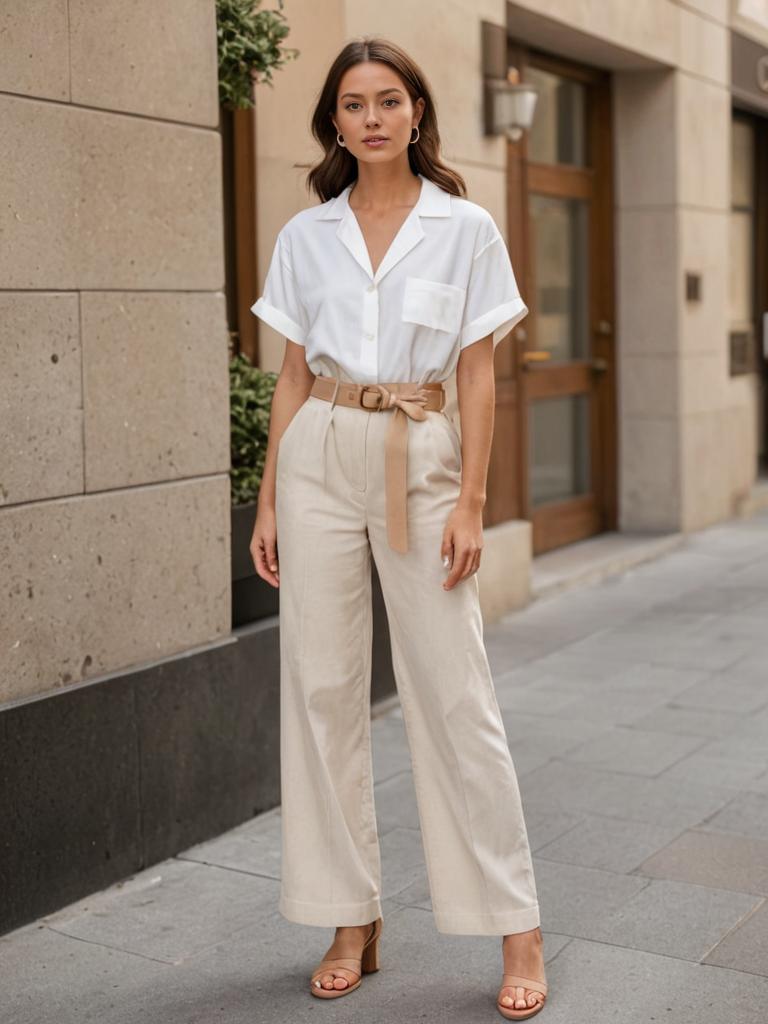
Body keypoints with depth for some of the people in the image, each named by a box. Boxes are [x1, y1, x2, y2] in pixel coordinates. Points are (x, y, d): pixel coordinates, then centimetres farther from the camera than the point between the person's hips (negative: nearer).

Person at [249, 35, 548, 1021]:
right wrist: (268, 502, 5)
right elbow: (292, 374, 10)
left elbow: (477, 376, 0)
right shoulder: (304, 235, 9)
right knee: (321, 689, 3)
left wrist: (470, 503, -9)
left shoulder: (466, 228, 2)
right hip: (320, 459, 3)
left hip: (420, 458, -2)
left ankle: (518, 931, 9)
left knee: (455, 696, -3)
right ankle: (351, 923, 16)